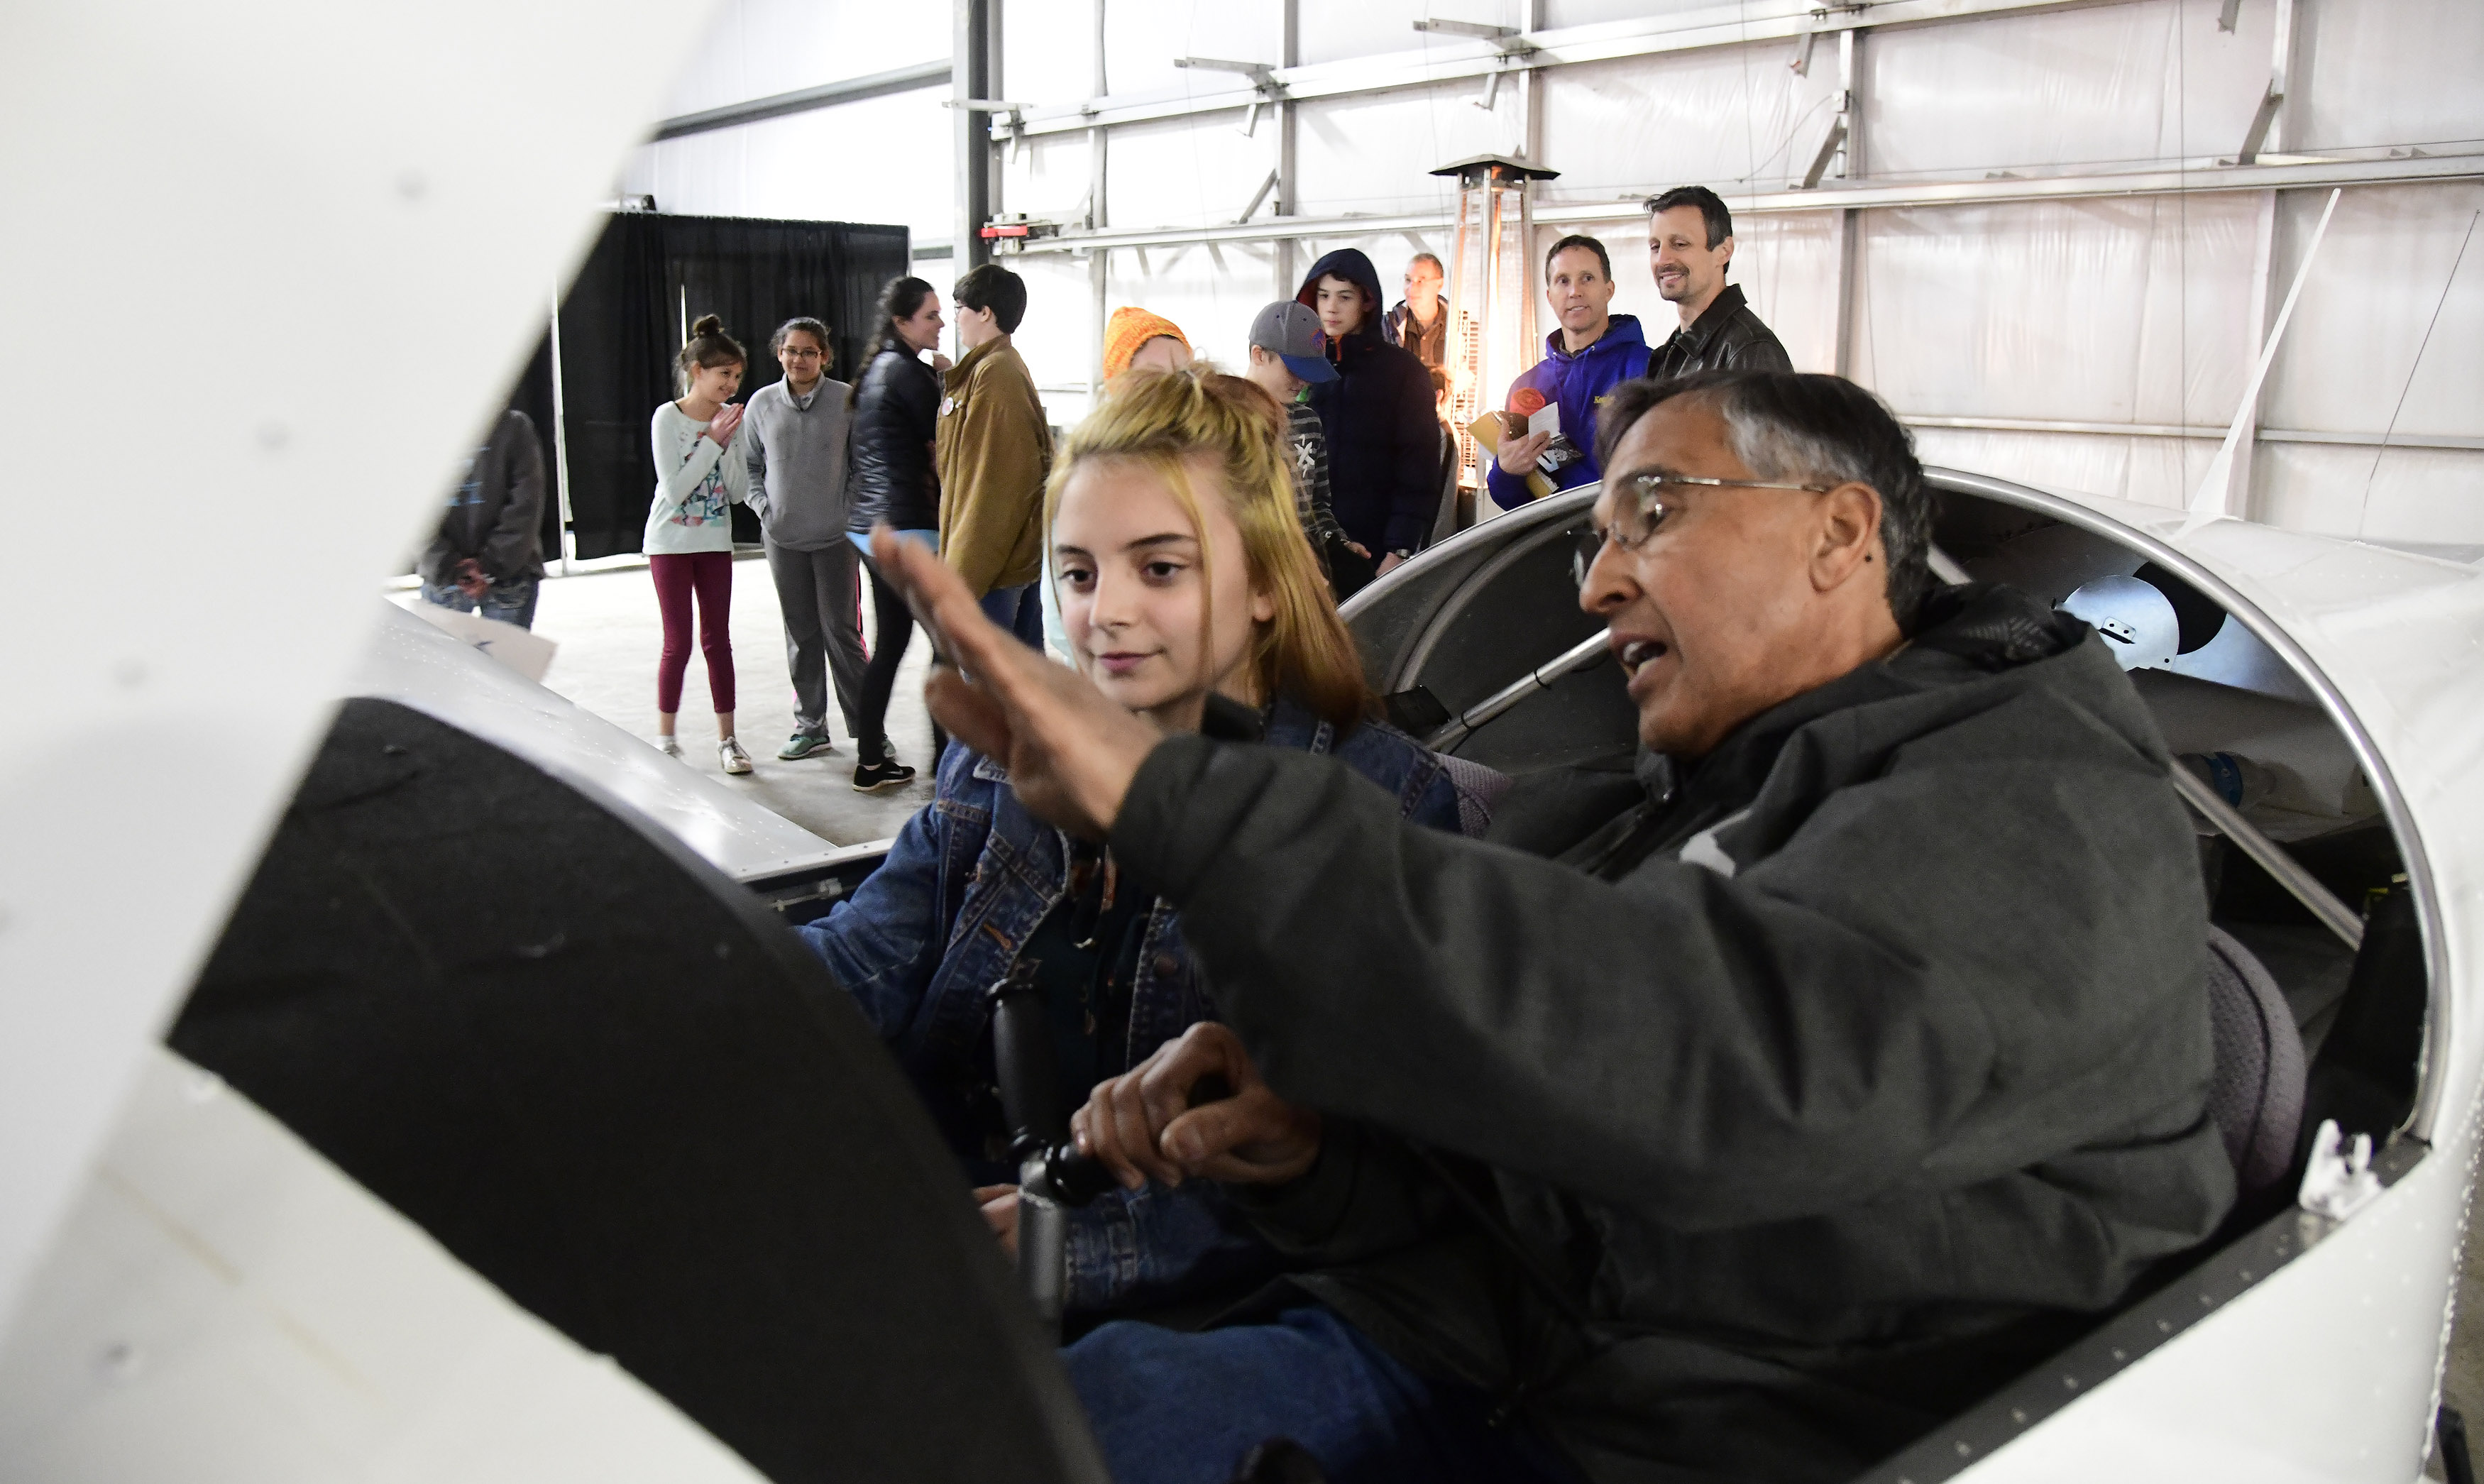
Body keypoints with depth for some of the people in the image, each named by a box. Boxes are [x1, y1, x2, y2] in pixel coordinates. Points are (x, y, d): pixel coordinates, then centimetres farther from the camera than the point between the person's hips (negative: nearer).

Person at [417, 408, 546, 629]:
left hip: (508, 572, -2)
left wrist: (491, 565, -10)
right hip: (442, 576, 2)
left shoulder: (514, 426, -1)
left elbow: (526, 504, -5)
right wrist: (449, 567, -11)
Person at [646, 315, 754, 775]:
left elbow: (739, 491, -2)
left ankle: (726, 738, 12)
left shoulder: (730, 418, 0)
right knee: (678, 643, -2)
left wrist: (729, 443, -15)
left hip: (715, 542, 4)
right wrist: (713, 441, -20)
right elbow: (674, 489, -19)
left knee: (718, 639, 6)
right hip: (671, 542, -4)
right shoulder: (668, 418, -12)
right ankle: (665, 738, 11)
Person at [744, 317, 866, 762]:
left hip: (836, 536, -3)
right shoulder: (761, 403, 4)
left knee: (842, 632, -2)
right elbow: (749, 464, 13)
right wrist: (763, 507, 0)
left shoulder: (847, 400, -4)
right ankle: (810, 727, 19)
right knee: (801, 636, 10)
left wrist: (856, 510, -7)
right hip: (783, 538, 3)